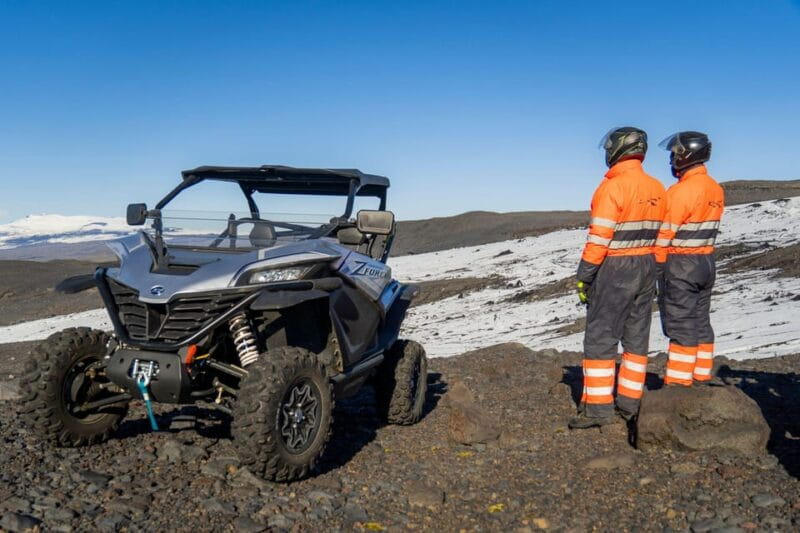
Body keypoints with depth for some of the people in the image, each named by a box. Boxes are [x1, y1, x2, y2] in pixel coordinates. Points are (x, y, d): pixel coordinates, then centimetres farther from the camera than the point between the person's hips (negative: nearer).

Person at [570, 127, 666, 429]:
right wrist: (653, 275, 15)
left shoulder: (613, 187, -14)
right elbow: (661, 235, 10)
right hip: (647, 268, 8)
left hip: (615, 269, -8)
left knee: (600, 337, -2)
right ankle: (630, 403, 20)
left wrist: (584, 277, -12)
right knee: (637, 337, 13)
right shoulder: (657, 189, 8)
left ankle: (598, 407, -1)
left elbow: (599, 238, -18)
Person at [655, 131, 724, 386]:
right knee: (701, 322, 14)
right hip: (707, 262, 8)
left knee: (680, 325, -3)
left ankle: (678, 382, 2)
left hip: (680, 264, -8)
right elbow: (706, 227, 9)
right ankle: (701, 377, 22)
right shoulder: (715, 189, 8)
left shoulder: (682, 190, -19)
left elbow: (665, 233, -17)